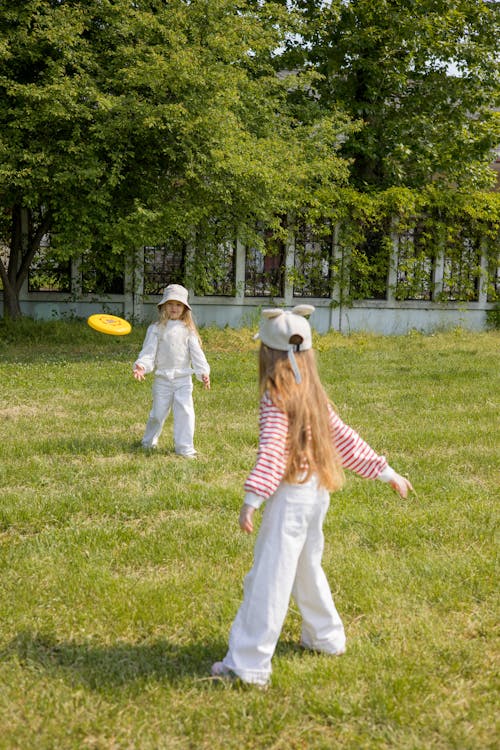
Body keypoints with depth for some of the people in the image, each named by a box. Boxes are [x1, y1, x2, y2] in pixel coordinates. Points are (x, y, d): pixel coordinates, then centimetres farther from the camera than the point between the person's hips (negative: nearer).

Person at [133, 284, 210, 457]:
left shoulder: (187, 330, 4)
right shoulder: (156, 329, 2)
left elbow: (197, 353, 0)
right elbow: (148, 351, -3)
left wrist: (203, 372, -13)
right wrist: (141, 366, -21)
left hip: (183, 379, 0)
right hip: (162, 379, 0)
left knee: (185, 412, -7)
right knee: (158, 413, 8)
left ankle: (184, 448, 1)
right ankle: (148, 442, 30)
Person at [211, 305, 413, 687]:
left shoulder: (276, 399, -12)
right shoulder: (314, 394, 10)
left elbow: (271, 451, -23)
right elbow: (345, 439, 12)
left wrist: (252, 500, -29)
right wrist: (386, 472, 19)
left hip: (290, 495, -8)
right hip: (318, 491, 8)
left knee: (268, 579, -7)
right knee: (306, 568, 26)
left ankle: (249, 664, -6)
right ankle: (326, 637, 41)